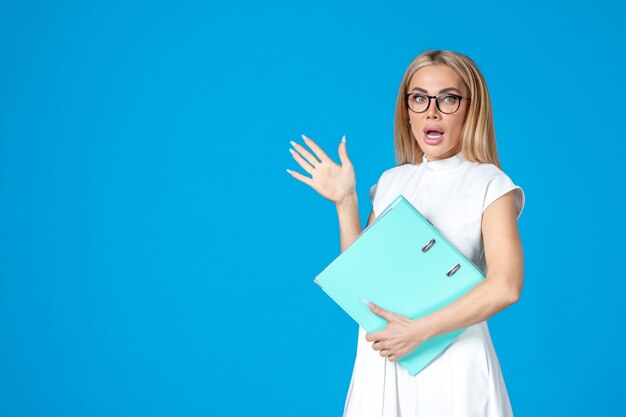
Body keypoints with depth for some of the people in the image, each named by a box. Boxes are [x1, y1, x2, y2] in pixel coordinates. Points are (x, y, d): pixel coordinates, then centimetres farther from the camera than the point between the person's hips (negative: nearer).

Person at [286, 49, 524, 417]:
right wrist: (345, 201, -2)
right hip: (383, 359, 4)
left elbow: (505, 287, -19)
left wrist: (418, 331, -21)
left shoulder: (490, 183, -6)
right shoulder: (390, 182, 8)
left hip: (451, 359, -4)